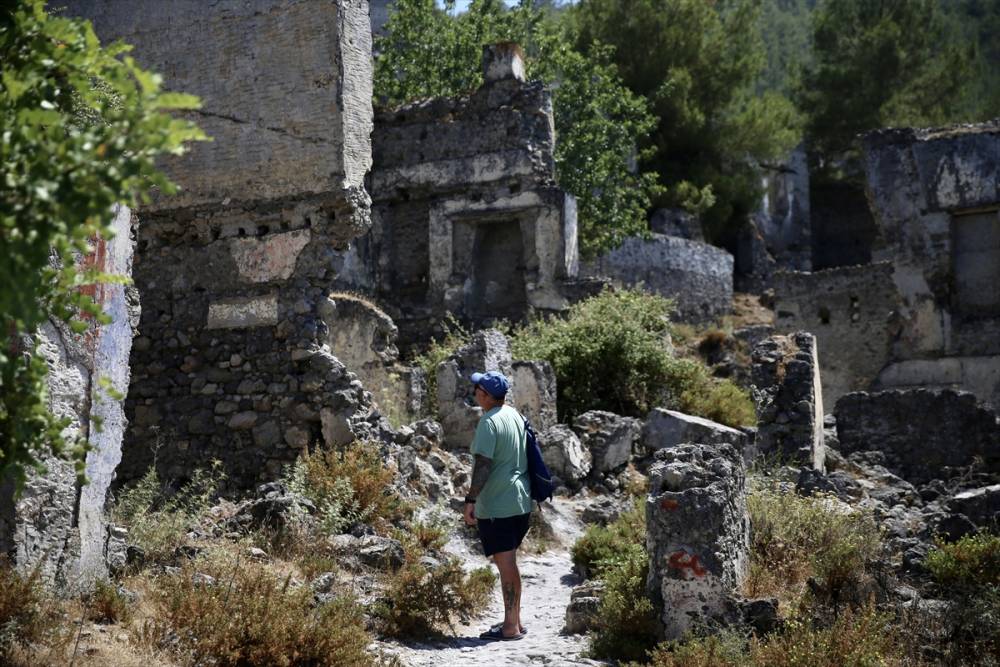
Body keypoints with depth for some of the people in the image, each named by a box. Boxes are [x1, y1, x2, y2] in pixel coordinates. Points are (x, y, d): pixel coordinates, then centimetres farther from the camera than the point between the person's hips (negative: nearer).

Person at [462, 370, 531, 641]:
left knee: (505, 565, -4)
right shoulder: (516, 415, 11)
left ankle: (511, 627, 1)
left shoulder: (490, 422, -16)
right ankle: (514, 620, 26)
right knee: (509, 562, 19)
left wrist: (470, 500, -18)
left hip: (497, 506, -9)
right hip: (521, 503, 9)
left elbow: (483, 465, -21)